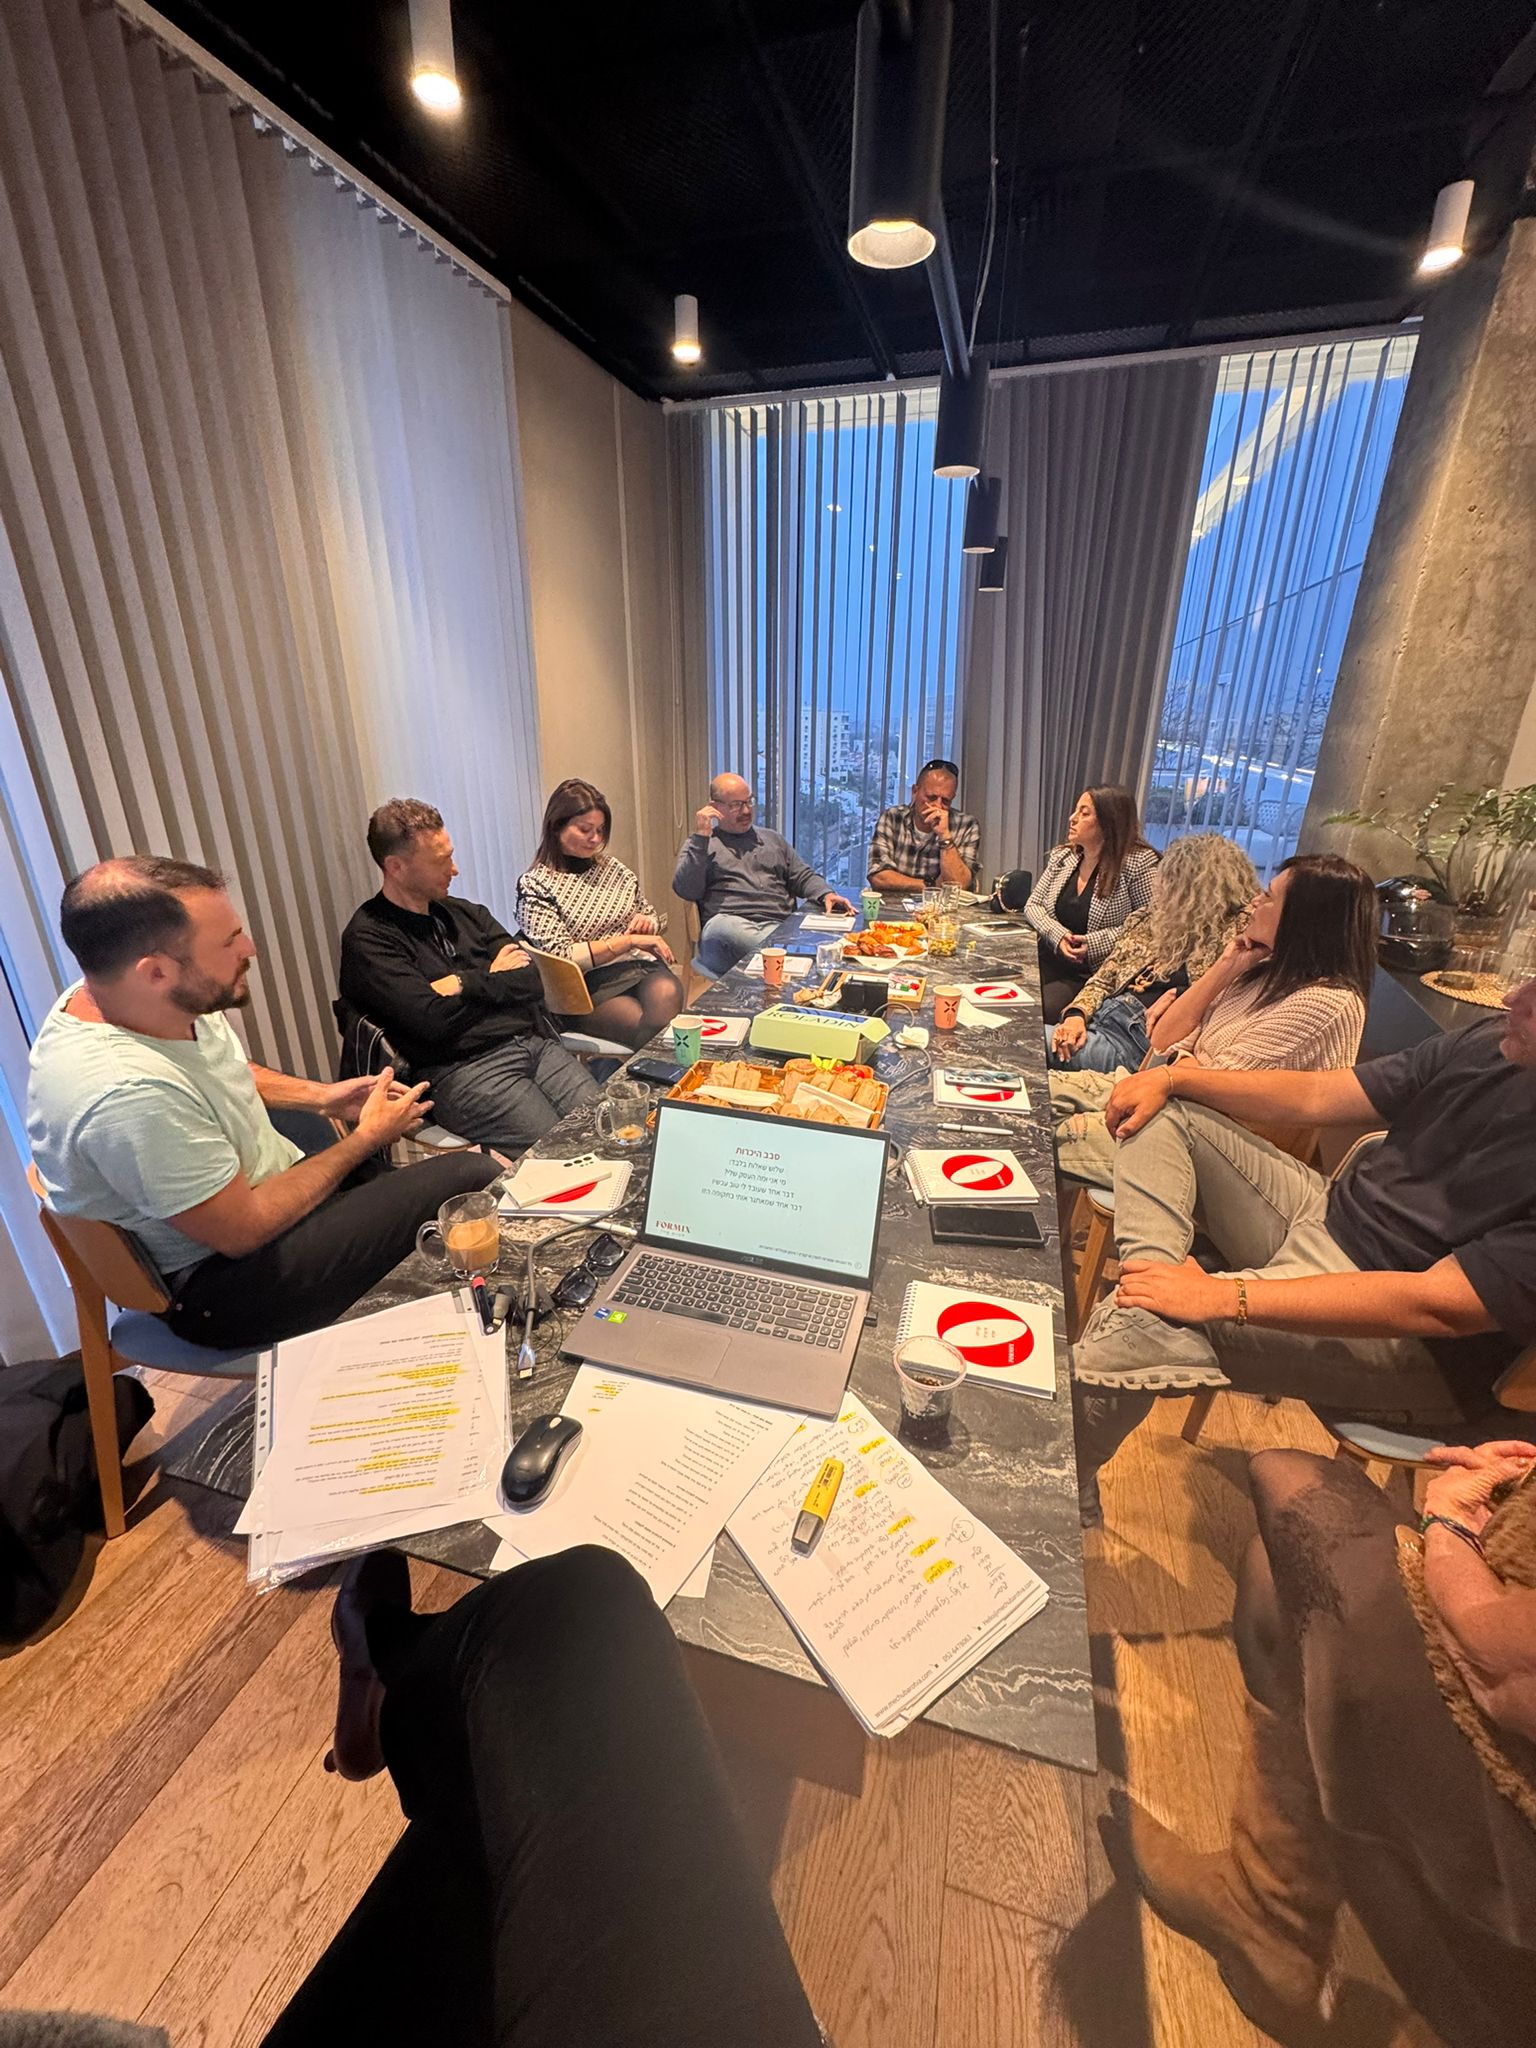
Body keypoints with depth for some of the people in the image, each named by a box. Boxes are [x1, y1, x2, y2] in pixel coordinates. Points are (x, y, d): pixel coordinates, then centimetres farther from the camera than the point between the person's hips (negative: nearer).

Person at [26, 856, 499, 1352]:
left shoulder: (170, 998, -9)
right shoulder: (129, 1093, -35)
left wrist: (323, 1095, -1)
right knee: (474, 1178, -17)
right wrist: (365, 1139, -15)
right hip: (220, 1283, -9)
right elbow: (243, 1230, -24)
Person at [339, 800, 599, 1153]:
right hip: (465, 1069, -5)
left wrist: (466, 985, -6)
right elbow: (433, 1021, -12)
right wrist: (491, 978, 3)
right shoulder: (367, 939, -1)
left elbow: (531, 981, 9)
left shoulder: (464, 912, 19)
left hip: (536, 1043, 6)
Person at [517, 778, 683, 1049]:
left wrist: (648, 922, 4)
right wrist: (630, 940, -14)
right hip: (590, 986, -5)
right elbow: (562, 958, -10)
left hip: (642, 966, 5)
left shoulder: (610, 867, 17)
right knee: (654, 1028, -32)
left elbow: (648, 913, 30)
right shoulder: (535, 886, 0)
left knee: (667, 996, -31)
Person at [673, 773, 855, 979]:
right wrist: (701, 838, -3)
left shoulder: (773, 838, 29)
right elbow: (687, 892, 1)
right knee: (719, 928, -42)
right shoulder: (697, 844, 17)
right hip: (728, 922, -3)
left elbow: (803, 877, 25)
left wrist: (826, 894, 3)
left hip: (779, 925, 4)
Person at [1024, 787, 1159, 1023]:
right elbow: (1033, 904, 10)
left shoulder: (1138, 863, -8)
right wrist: (1057, 935, -9)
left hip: (1091, 976, -5)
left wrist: (1095, 942, -19)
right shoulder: (1062, 856, 10)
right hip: (1048, 963, 5)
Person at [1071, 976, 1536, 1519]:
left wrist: (1224, 1297, -33)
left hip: (1412, 1349, -8)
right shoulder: (1492, 1042, -4)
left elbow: (1438, 1305, -29)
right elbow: (1315, 1097, 3)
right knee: (1162, 1112, 2)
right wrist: (1171, 1078, -6)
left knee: (1138, 1319, -32)